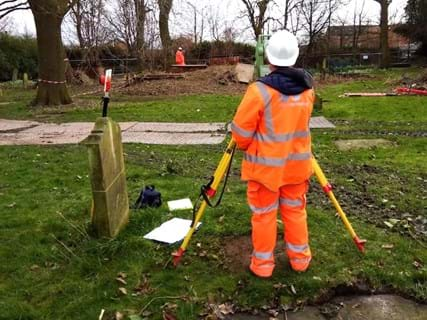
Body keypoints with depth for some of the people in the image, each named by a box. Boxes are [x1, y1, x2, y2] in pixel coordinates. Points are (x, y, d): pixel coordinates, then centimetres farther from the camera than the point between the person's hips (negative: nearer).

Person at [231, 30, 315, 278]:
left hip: (265, 165, -5)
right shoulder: (308, 88, 1)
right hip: (296, 164, 5)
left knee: (264, 215, 9)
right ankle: (300, 258, 30)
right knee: (296, 211, 18)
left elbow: (241, 132, -13)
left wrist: (246, 147, 7)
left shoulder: (260, 90, -19)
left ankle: (263, 264, 20)